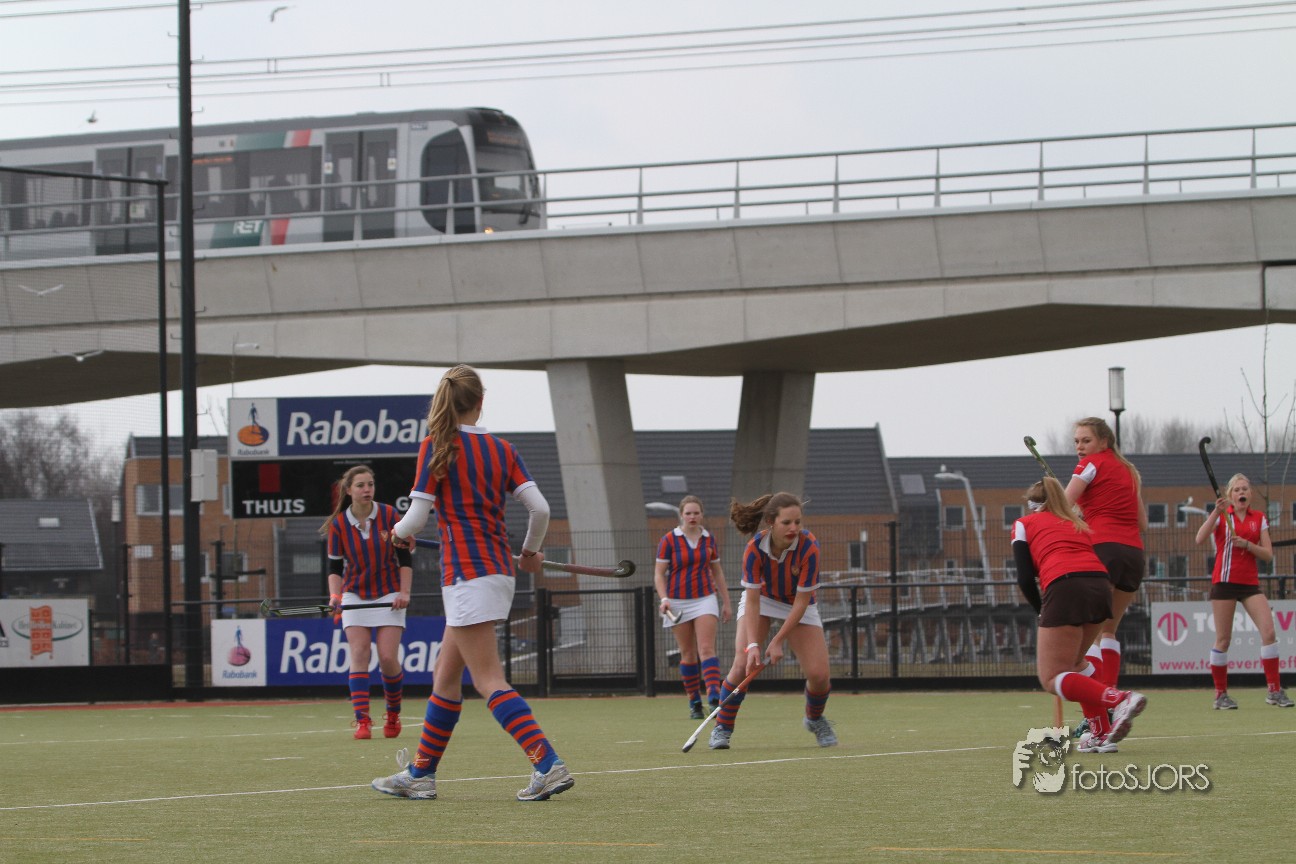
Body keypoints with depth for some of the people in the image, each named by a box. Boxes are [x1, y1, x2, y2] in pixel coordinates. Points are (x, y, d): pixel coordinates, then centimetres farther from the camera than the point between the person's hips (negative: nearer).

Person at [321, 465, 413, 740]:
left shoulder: (388, 515, -7)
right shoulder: (338, 525, -4)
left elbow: (405, 558, -1)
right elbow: (335, 566, 2)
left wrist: (404, 592, -10)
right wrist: (334, 596, -14)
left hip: (389, 594, -1)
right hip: (355, 595, 1)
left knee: (388, 658, -8)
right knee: (359, 654, -12)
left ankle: (393, 714, 16)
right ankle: (362, 721, -15)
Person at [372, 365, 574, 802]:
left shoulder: (436, 447, -7)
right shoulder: (502, 449, 7)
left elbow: (416, 517, -9)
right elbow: (540, 508, 1)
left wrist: (399, 533, 14)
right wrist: (530, 552, 19)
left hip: (467, 575, -7)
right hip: (499, 572, 7)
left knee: (489, 682, -10)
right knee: (445, 676, 17)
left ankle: (549, 766, -22)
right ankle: (420, 773, 24)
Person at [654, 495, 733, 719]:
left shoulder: (709, 539, 6)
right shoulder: (669, 541, -3)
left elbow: (717, 572, 15)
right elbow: (659, 573, -2)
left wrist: (726, 602, 14)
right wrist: (664, 598, -17)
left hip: (705, 598, 1)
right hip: (678, 601, -1)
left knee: (706, 648, -14)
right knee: (688, 654, 3)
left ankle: (714, 697, -25)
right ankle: (694, 702, 12)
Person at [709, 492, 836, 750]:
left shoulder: (809, 547, -32)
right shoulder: (755, 549, -29)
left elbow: (801, 601, -26)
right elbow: (752, 600, -26)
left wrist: (778, 641, -28)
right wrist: (753, 645, -36)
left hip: (798, 606, 0)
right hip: (762, 600, 0)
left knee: (818, 674, -13)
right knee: (743, 663, -19)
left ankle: (815, 719, 21)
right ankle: (722, 728, -1)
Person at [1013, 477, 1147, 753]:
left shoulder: (1024, 524, 20)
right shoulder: (1079, 524, 33)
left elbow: (1025, 578, 7)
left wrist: (1042, 611, 20)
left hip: (1065, 588, -6)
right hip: (1100, 586, 6)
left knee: (1052, 679, -3)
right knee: (1073, 662, 26)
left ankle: (1120, 699, -24)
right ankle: (1101, 734, 15)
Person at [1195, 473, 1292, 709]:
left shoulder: (1259, 519, 10)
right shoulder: (1222, 515, 3)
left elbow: (1268, 554, 5)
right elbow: (1200, 539, -14)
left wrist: (1247, 545, -12)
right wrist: (1217, 511, -22)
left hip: (1250, 583, 2)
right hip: (1224, 581, -2)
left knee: (1268, 631, -12)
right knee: (1223, 640, -1)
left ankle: (1275, 691, -7)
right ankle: (1221, 694, 8)